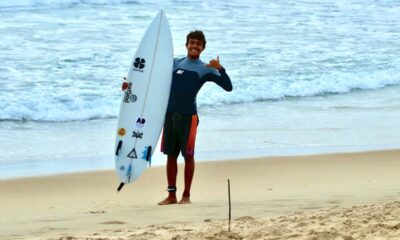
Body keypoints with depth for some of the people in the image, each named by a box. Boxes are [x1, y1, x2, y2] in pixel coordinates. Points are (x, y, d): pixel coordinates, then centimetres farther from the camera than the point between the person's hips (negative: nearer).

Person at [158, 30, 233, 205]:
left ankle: (186, 195, 7)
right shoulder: (174, 63, 14)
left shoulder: (204, 69, 3)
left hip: (188, 116, -3)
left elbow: (228, 87, -4)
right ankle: (171, 195, 13)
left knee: (188, 156, -1)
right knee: (170, 155, 6)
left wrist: (220, 69, -19)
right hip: (170, 114, 4)